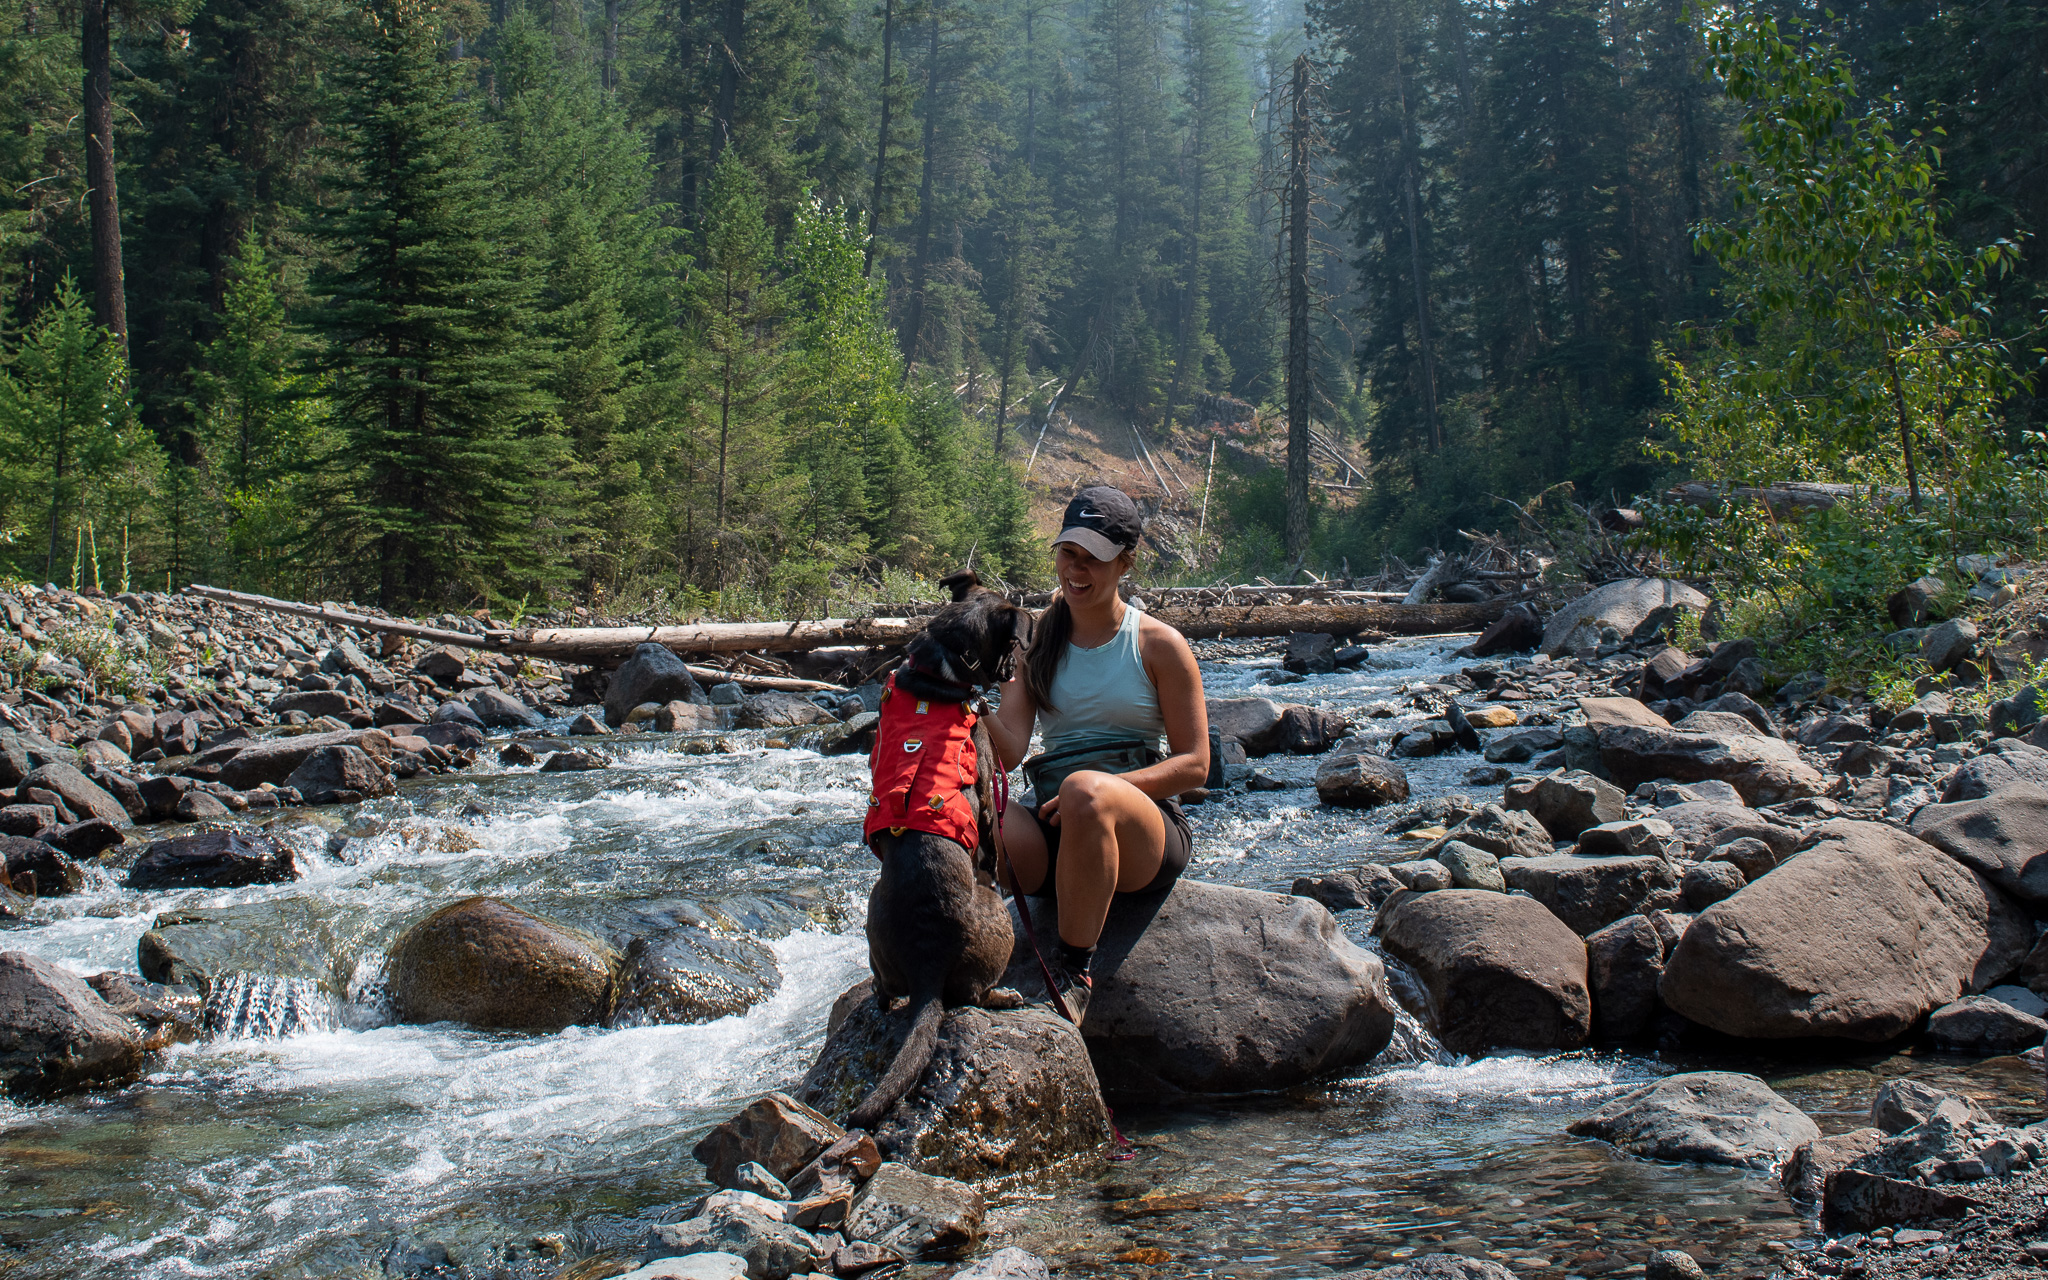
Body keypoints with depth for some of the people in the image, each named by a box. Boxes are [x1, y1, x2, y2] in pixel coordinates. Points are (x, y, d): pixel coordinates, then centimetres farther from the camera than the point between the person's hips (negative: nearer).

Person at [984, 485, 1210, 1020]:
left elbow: (1194, 765, -1)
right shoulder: (1036, 643, 12)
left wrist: (1103, 789, -16)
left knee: (1083, 787, -39)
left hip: (1145, 831, -2)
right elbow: (1008, 751, 1)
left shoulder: (1159, 645, 3)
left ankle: (1073, 969, -24)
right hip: (1057, 834, 2)